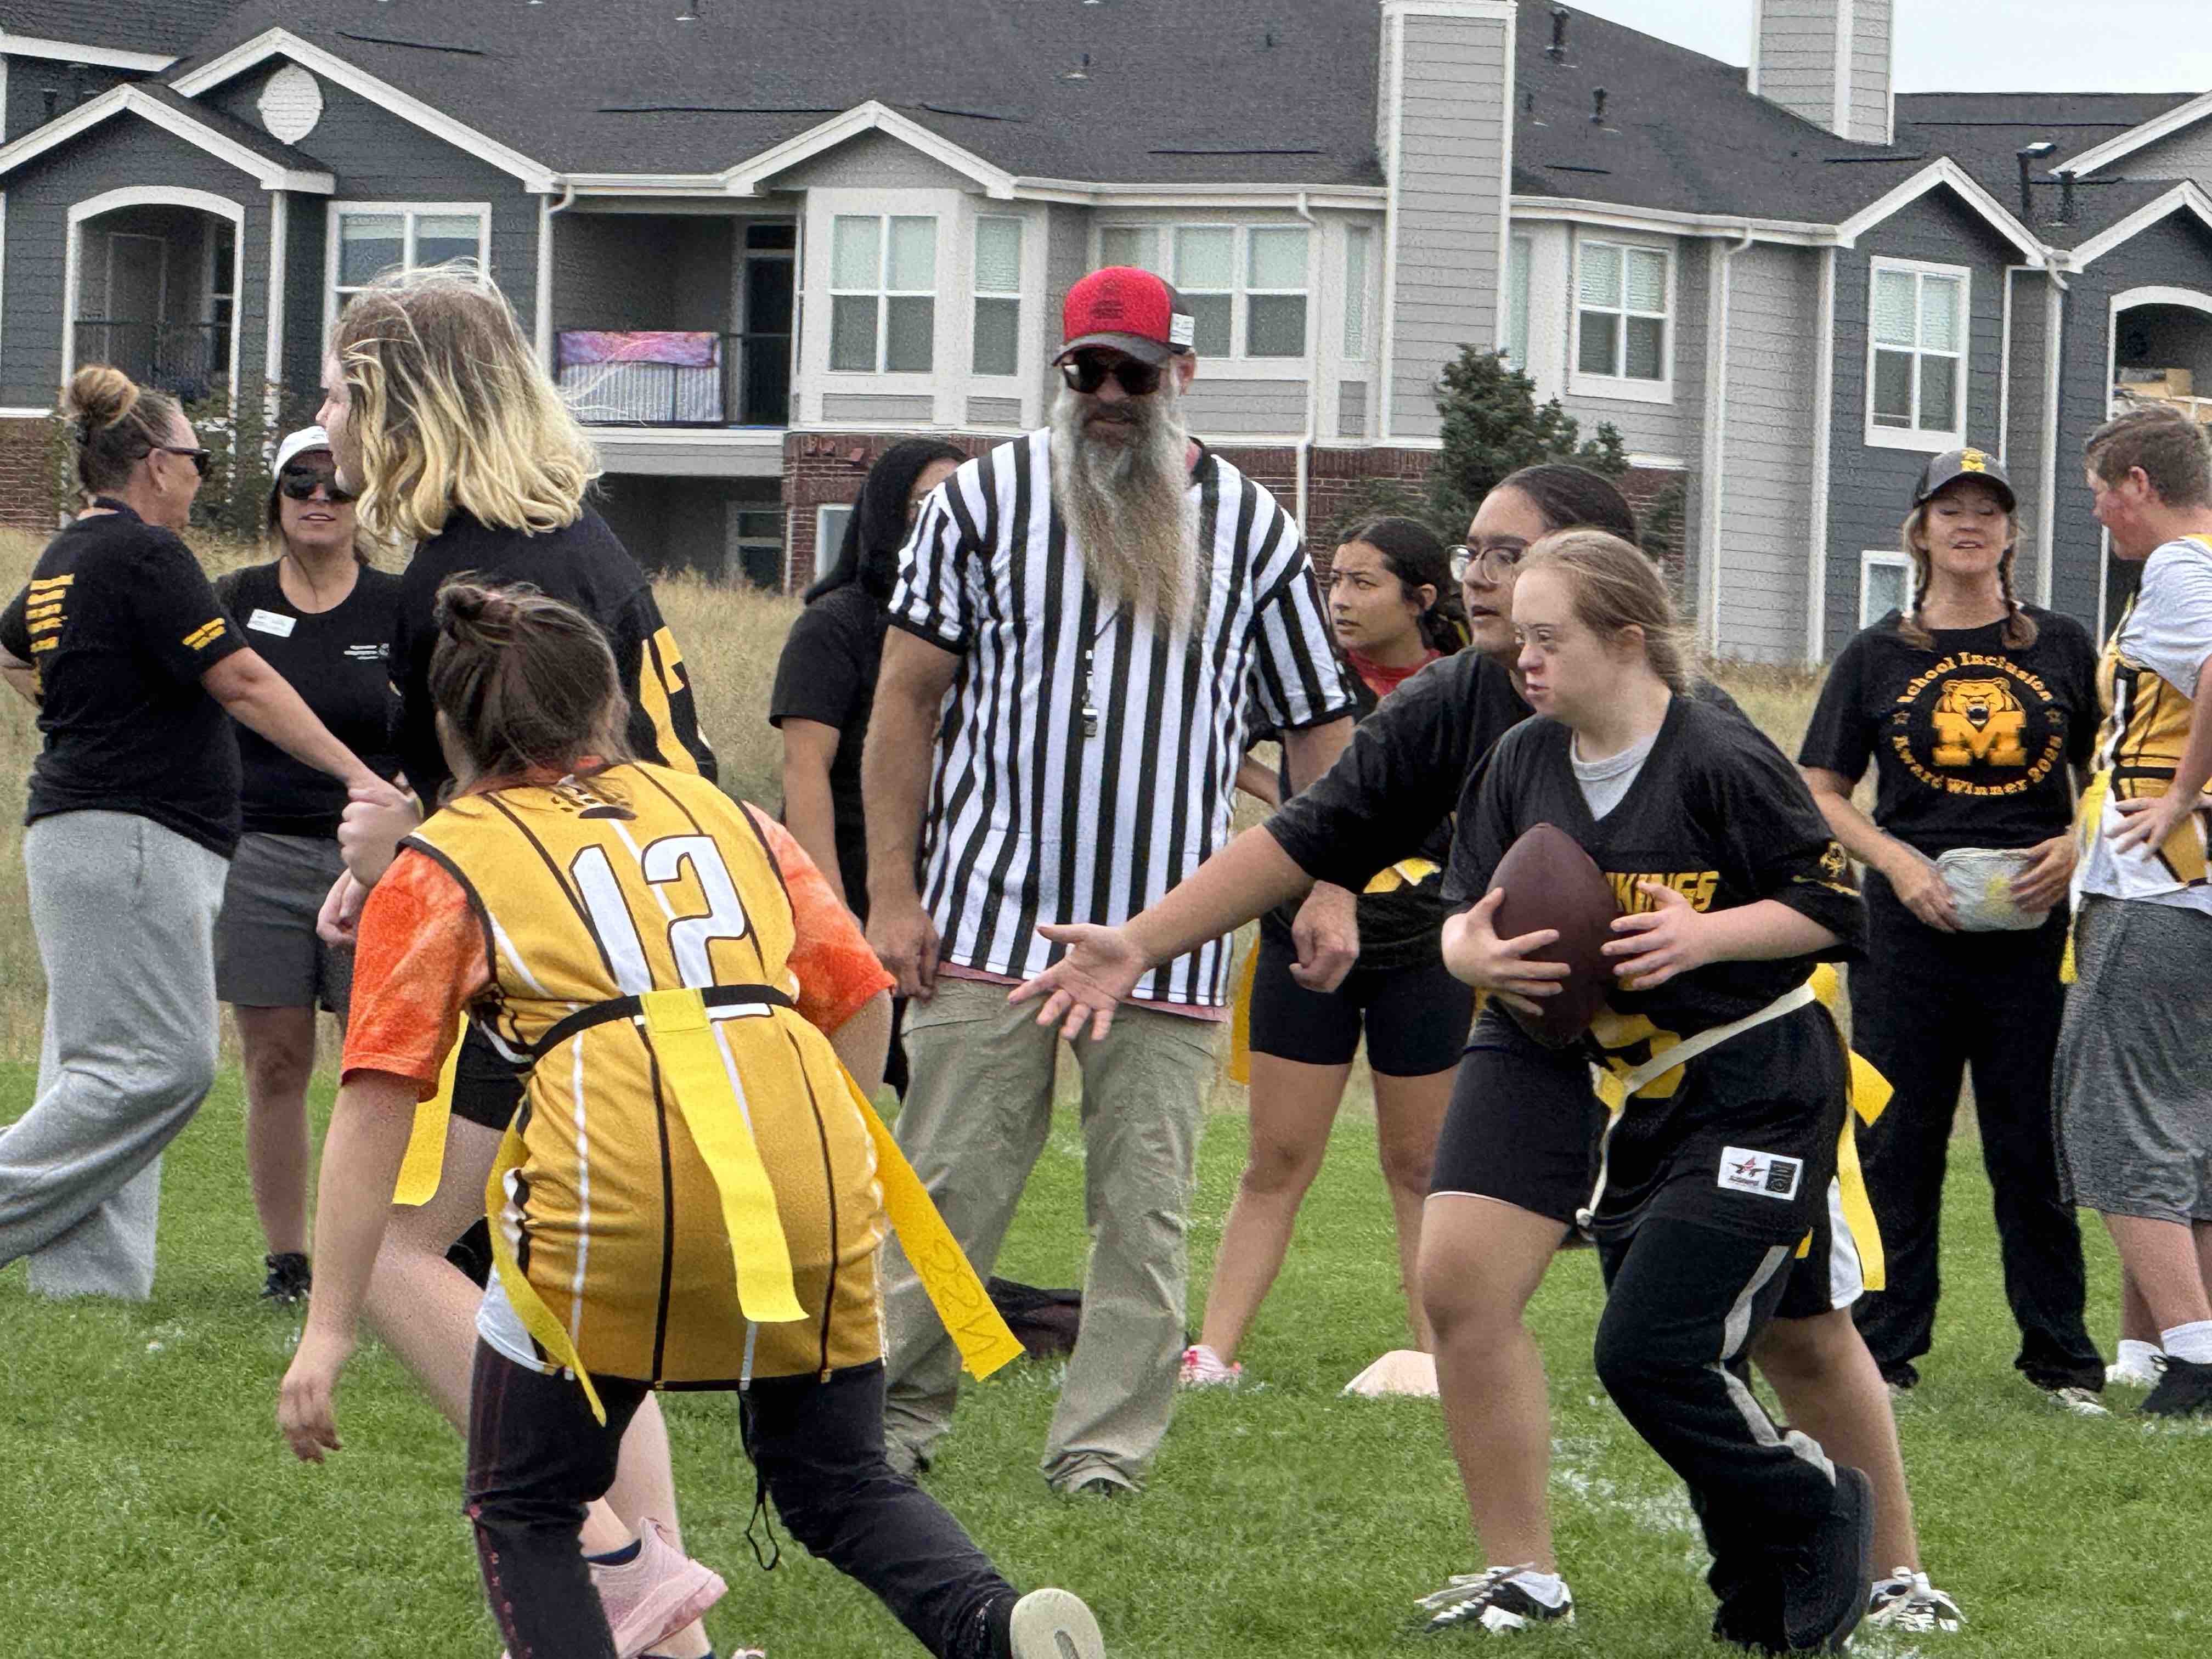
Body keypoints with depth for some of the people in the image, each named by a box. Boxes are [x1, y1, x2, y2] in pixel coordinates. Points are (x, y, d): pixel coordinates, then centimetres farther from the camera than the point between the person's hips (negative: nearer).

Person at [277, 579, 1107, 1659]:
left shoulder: (441, 865, 15)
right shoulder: (726, 815, 26)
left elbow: (376, 1104, 5)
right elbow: (862, 1002, 19)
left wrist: (329, 1328, 3)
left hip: (616, 1181, -3)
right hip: (815, 1188, 4)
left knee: (524, 1514, 16)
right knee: (841, 1489, 20)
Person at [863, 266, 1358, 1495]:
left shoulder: (1253, 527, 9)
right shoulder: (987, 498, 5)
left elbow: (1319, 725, 13)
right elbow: (908, 696, 4)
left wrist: (1332, 887, 0)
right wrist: (892, 890, -3)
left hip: (1172, 934, 1)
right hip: (992, 921, -1)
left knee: (1146, 1206, 1)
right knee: (953, 1182, 1)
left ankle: (1105, 1450, 6)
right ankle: (896, 1414, 11)